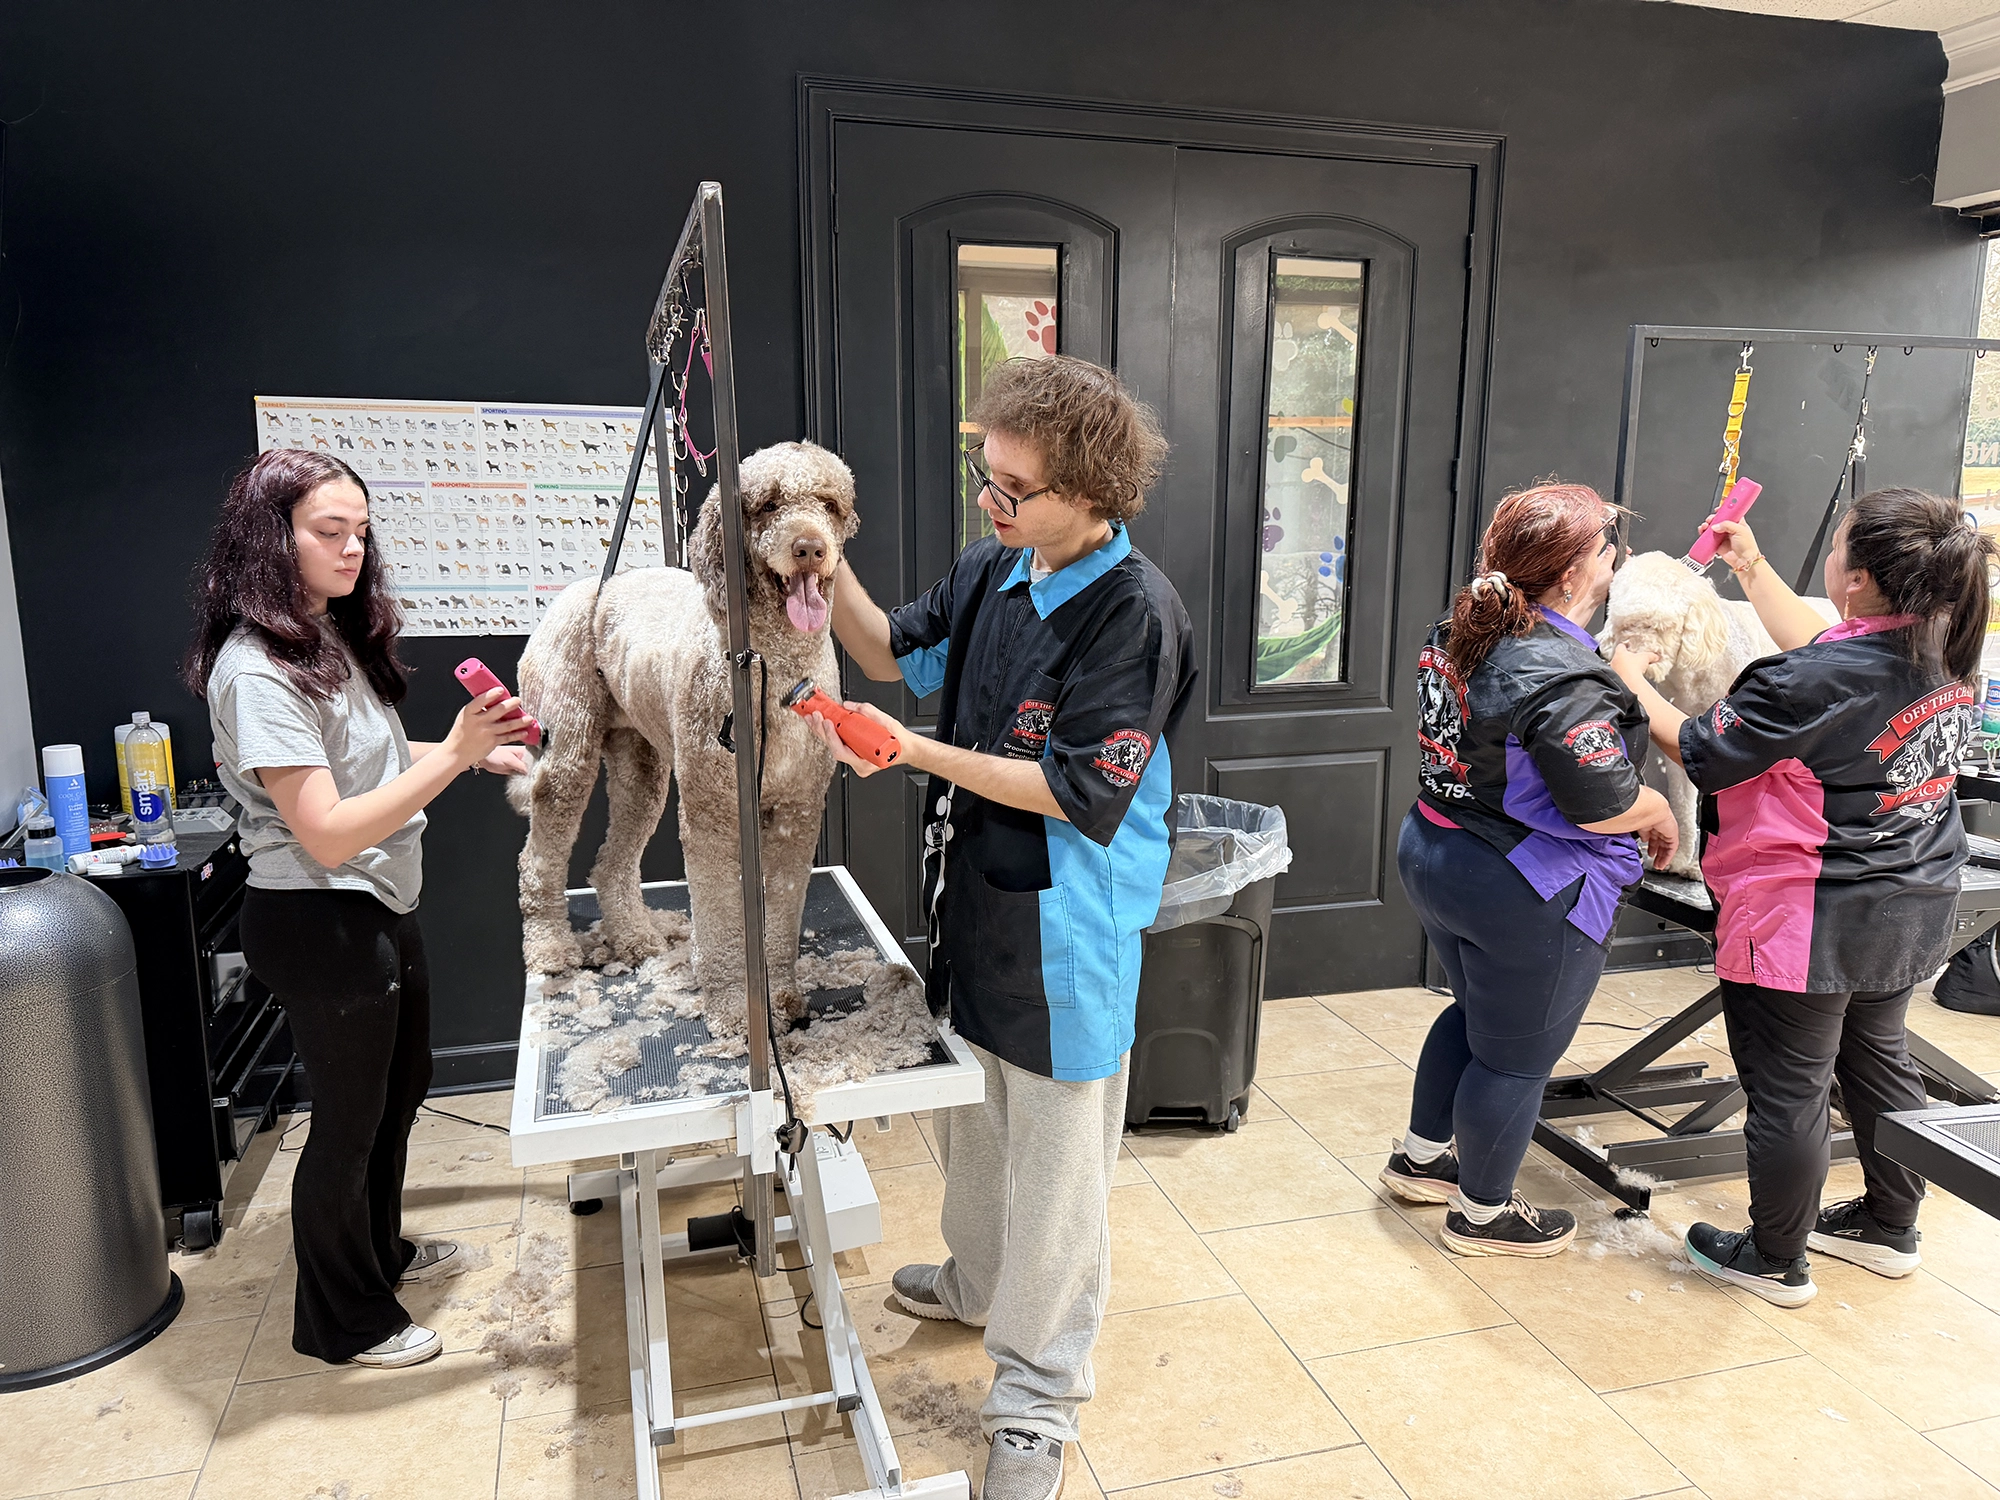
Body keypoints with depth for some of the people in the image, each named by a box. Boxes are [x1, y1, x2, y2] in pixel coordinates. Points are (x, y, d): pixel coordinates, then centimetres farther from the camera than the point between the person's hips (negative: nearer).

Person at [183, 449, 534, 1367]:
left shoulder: (333, 639, 4)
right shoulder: (256, 672, -24)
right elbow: (327, 835, -28)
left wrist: (473, 752, 7)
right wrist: (453, 755, -33)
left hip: (380, 910, 9)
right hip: (318, 924, -9)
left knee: (401, 1084, 24)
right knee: (349, 1116, 8)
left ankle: (380, 1249, 47)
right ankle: (343, 1320, 30)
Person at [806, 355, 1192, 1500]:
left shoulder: (1134, 611, -22)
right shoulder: (992, 572, 1)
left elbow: (1080, 794, -23)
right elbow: (894, 653, 14)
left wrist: (914, 751, -24)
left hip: (1069, 933, -8)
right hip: (976, 901, 8)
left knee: (1055, 1167, 8)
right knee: (972, 1121, 27)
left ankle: (1037, 1405, 28)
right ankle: (981, 1284, 53)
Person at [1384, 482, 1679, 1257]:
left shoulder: (1458, 637, 1)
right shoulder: (1566, 680, -26)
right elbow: (1603, 805, -24)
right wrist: (1659, 814, -3)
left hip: (1433, 856, 9)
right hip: (1527, 897, -9)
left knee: (1477, 1011, 28)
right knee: (1518, 1054, 10)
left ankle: (1422, 1156, 42)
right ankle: (1483, 1213, 29)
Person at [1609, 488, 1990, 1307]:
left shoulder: (1819, 684, -27)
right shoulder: (1948, 655, -1)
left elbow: (1700, 752, -16)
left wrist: (1633, 682, 0)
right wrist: (1753, 567, 20)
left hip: (1810, 923, -9)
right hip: (1912, 909, 9)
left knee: (1787, 1087, 7)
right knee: (1876, 1056, 26)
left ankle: (1775, 1260, 24)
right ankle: (1890, 1224, 43)